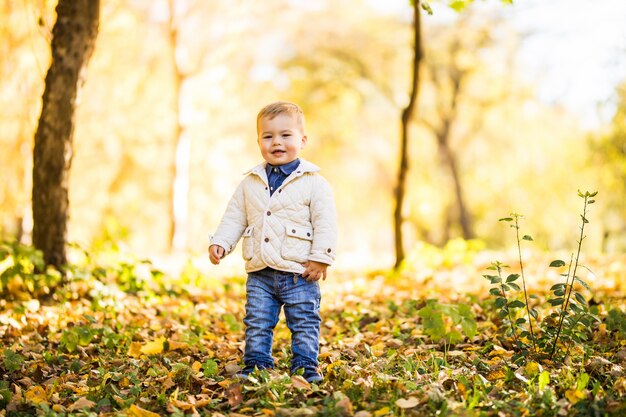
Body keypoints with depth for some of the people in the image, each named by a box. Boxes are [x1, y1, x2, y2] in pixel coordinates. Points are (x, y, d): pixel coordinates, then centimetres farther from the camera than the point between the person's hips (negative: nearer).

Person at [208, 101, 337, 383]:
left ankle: (306, 367, 16)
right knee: (256, 325, 9)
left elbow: (325, 222, -8)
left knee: (304, 325, 5)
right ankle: (256, 367, 21)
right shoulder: (250, 183, 8)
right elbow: (234, 217, 13)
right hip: (260, 274, 4)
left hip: (299, 273, -3)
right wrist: (220, 242, -1)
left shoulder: (314, 182, -5)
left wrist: (321, 257, -14)